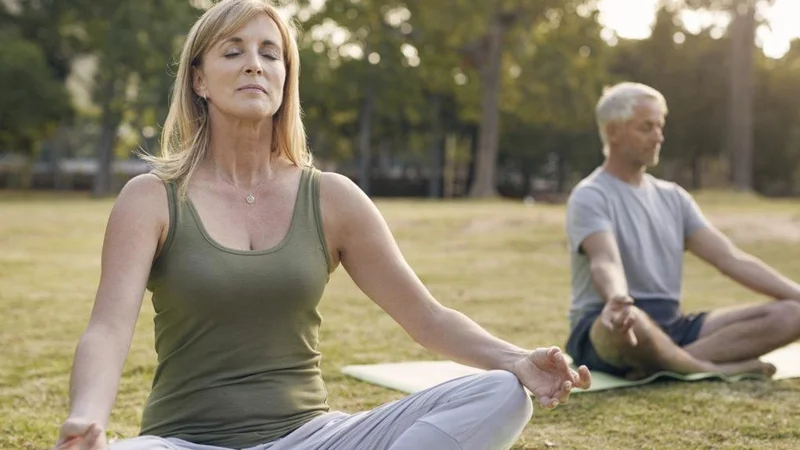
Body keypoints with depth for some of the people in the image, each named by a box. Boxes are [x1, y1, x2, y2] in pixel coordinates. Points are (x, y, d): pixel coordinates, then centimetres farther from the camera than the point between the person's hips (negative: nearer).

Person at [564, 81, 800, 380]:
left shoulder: (672, 196, 16)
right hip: (604, 329, -7)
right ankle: (714, 367, -18)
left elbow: (731, 258, 9)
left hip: (671, 327, 7)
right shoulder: (590, 197, -5)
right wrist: (616, 298, -49)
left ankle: (661, 363, -28)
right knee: (628, 320, -44)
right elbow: (606, 261, -25)